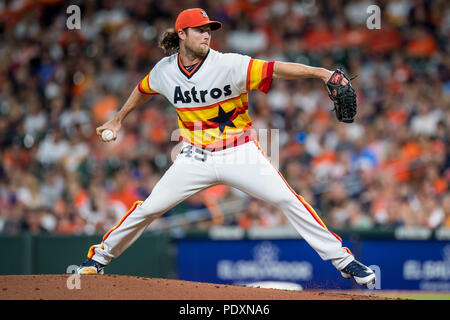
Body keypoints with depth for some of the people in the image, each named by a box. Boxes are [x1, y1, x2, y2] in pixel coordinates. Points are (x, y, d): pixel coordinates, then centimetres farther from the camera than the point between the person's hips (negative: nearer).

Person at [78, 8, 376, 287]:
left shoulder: (228, 65, -16)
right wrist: (118, 120, 29)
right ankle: (100, 256, 21)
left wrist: (318, 72, -40)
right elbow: (144, 90, 20)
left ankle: (342, 259, -9)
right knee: (149, 208, -1)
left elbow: (273, 70, -28)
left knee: (287, 200, -15)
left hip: (239, 154, -2)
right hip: (196, 157, 3)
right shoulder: (165, 70, -3)